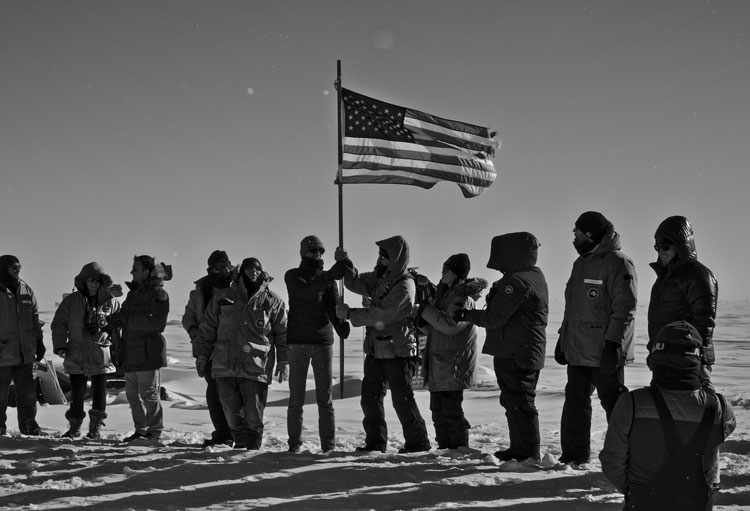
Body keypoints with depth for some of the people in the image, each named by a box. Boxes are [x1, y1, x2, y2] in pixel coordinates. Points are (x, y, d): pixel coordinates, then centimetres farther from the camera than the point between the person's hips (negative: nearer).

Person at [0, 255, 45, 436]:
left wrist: (39, 341, 16)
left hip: (25, 353, 5)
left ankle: (28, 424, 17)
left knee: (27, 391, 7)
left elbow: (35, 318, 18)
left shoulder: (26, 290, 10)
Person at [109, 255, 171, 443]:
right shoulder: (133, 292, 19)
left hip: (148, 352, -9)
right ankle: (140, 430, 21)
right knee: (132, 394, 12)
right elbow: (127, 318, 26)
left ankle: (155, 432, 4)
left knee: (149, 394, -4)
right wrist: (117, 320, 3)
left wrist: (126, 319, -21)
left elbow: (154, 322, -20)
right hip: (130, 352, 9)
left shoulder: (158, 294, -9)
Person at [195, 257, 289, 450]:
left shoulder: (272, 301, 8)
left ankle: (253, 447, 13)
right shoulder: (223, 297, 12)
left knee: (253, 412, -2)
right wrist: (202, 354, 11)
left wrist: (284, 361, 3)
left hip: (256, 368, -2)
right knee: (231, 410, 4)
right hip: (224, 364, 2)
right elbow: (207, 329, 15)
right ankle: (240, 443, 19)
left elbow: (283, 333, 8)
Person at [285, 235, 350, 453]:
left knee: (325, 398, -1)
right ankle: (294, 442, 8)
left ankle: (328, 445, 1)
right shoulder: (292, 276, 4)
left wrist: (341, 325, -24)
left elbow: (333, 306, -3)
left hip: (323, 341, 1)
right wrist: (331, 275, -29)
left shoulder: (328, 279, 10)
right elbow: (304, 291, -18)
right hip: (297, 343, -1)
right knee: (296, 398, 1)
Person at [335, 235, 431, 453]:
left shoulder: (404, 285, -19)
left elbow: (379, 315, -24)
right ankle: (375, 442, 18)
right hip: (376, 349, 8)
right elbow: (356, 283, 17)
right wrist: (345, 263, 0)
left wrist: (350, 313, -18)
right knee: (370, 397, 9)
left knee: (402, 399, -3)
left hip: (398, 351, -8)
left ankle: (418, 442, 8)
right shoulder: (380, 277, 8)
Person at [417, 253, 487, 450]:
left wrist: (426, 311, -15)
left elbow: (450, 325, -25)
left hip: (453, 366, -10)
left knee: (452, 409, -6)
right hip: (439, 366, 10)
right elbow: (433, 330, 25)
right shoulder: (445, 294, 17)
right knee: (438, 409, 13)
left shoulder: (463, 299, -12)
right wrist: (422, 320, 5)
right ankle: (444, 448, 22)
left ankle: (460, 449, 1)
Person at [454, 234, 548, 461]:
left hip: (514, 355, -11)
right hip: (528, 353, 11)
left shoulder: (517, 281, -19)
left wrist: (466, 315, -5)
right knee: (515, 402, 18)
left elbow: (494, 318, -18)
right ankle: (519, 449, 26)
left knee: (519, 402, -5)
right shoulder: (535, 276, 15)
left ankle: (529, 454, -1)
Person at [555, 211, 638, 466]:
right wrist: (563, 338, 22)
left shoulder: (617, 264, -11)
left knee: (614, 402, -3)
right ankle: (574, 454, 18)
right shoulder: (581, 263, 18)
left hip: (605, 353, -9)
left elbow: (624, 308, -18)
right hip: (578, 350, 9)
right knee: (575, 401, 10)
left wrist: (614, 342, -23)